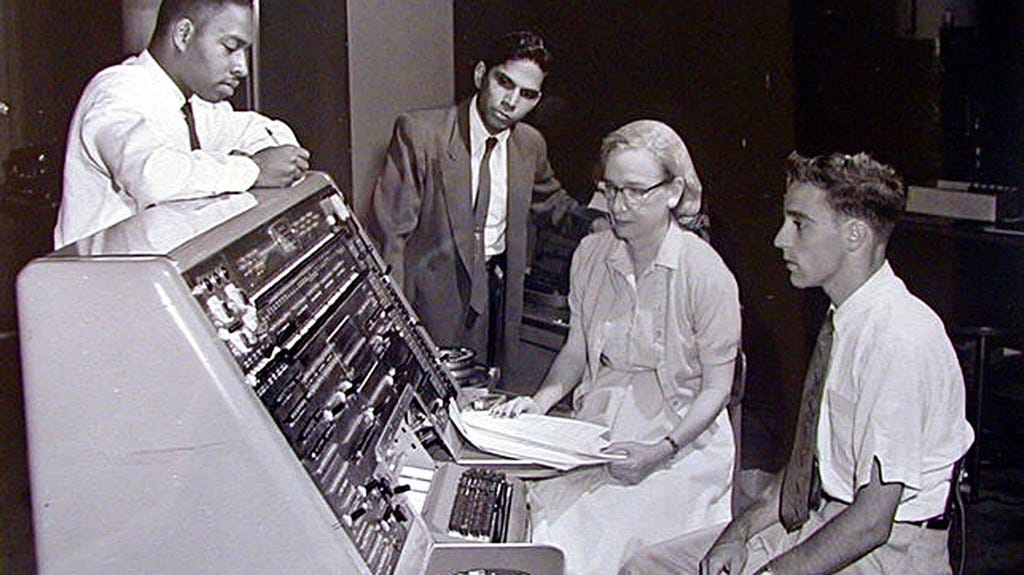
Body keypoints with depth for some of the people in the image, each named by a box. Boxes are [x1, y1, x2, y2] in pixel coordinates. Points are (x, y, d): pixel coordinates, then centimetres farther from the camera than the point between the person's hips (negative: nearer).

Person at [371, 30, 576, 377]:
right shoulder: (419, 132, -14)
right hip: (436, 290, -4)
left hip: (498, 285, 5)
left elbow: (550, 200, 25)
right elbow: (392, 230, -14)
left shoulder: (531, 144, 3)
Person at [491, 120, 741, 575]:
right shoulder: (590, 255, 4)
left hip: (680, 442, -4)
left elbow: (715, 389, -7)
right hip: (596, 433, 4)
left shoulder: (707, 275, -11)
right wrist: (540, 400, -2)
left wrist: (659, 451, -19)